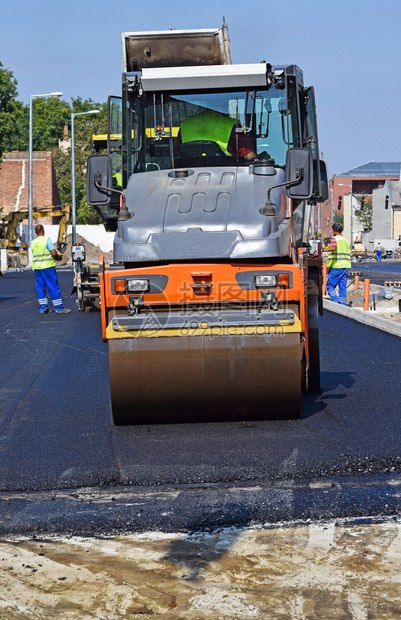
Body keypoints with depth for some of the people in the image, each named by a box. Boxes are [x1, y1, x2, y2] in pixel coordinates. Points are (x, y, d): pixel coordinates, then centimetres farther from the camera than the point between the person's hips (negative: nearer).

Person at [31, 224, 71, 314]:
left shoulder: (33, 242, 9)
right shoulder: (47, 240, -10)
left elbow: (35, 255, 14)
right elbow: (54, 253, -17)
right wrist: (58, 257, 4)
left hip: (36, 267, 6)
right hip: (47, 266, -6)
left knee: (40, 287, 9)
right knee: (53, 287, -2)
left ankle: (43, 308, 8)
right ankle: (59, 307, 1)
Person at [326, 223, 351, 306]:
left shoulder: (335, 239, -4)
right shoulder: (346, 241, 19)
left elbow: (333, 248, -25)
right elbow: (350, 254, 20)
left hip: (336, 266, -6)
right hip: (346, 266, 6)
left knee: (330, 286, 0)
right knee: (342, 287, 7)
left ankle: (336, 301, -20)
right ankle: (343, 305, 1)